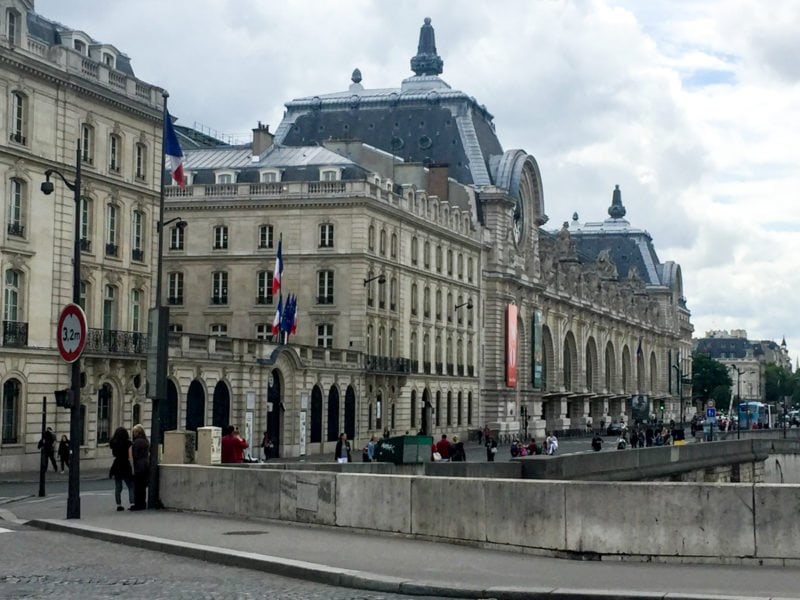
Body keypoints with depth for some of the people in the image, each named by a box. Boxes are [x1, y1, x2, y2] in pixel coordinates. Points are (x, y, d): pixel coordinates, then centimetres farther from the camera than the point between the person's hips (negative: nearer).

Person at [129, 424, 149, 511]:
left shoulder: (136, 442, -13)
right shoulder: (146, 441, 10)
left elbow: (134, 455, -14)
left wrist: (132, 467, -9)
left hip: (138, 465, -8)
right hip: (146, 464, 8)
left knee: (137, 486, -3)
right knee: (143, 486, 13)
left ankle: (138, 504, -2)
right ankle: (143, 504, 16)